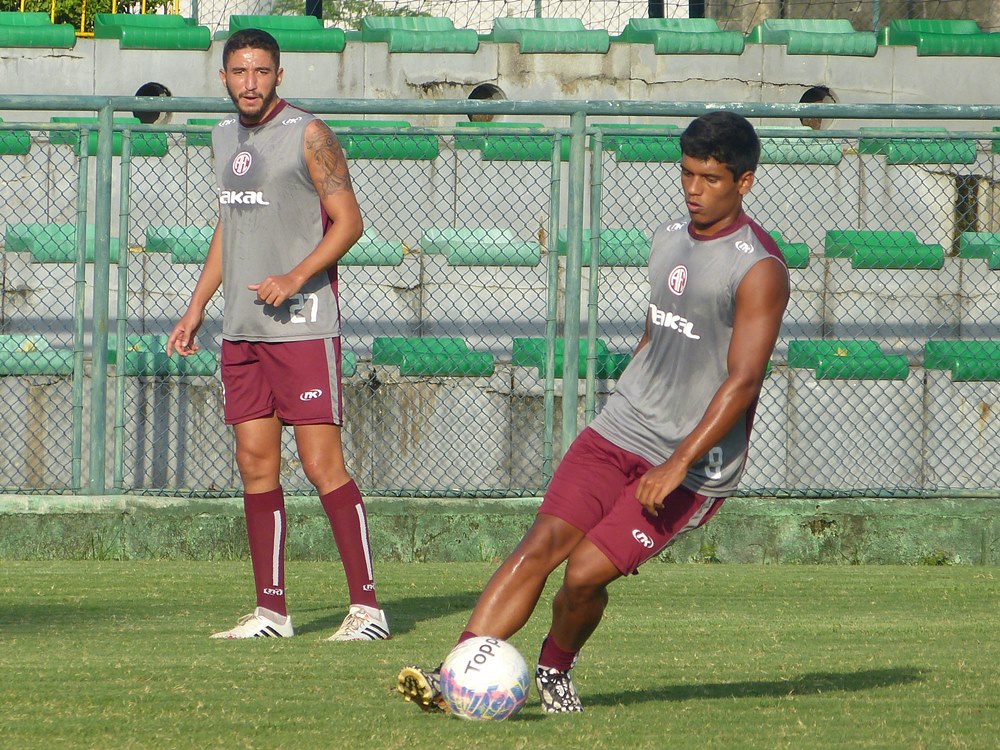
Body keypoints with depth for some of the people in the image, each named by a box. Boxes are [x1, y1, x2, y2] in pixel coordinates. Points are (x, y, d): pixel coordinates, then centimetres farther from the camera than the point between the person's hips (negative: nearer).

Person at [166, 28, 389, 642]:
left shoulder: (308, 135, -7)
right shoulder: (225, 136, 15)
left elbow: (348, 222, -8)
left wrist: (294, 278, -20)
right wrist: (196, 307, 22)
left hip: (304, 325, -7)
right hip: (241, 330, 7)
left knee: (322, 464, -10)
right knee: (256, 465, 5)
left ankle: (367, 606, -8)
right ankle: (271, 610, 9)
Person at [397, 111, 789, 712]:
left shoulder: (760, 269, -13)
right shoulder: (669, 239, 12)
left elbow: (742, 379, -20)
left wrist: (677, 465, -27)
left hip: (696, 465, -6)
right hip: (617, 434, 6)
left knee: (585, 572, -15)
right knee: (541, 544, -12)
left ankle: (556, 668, 15)